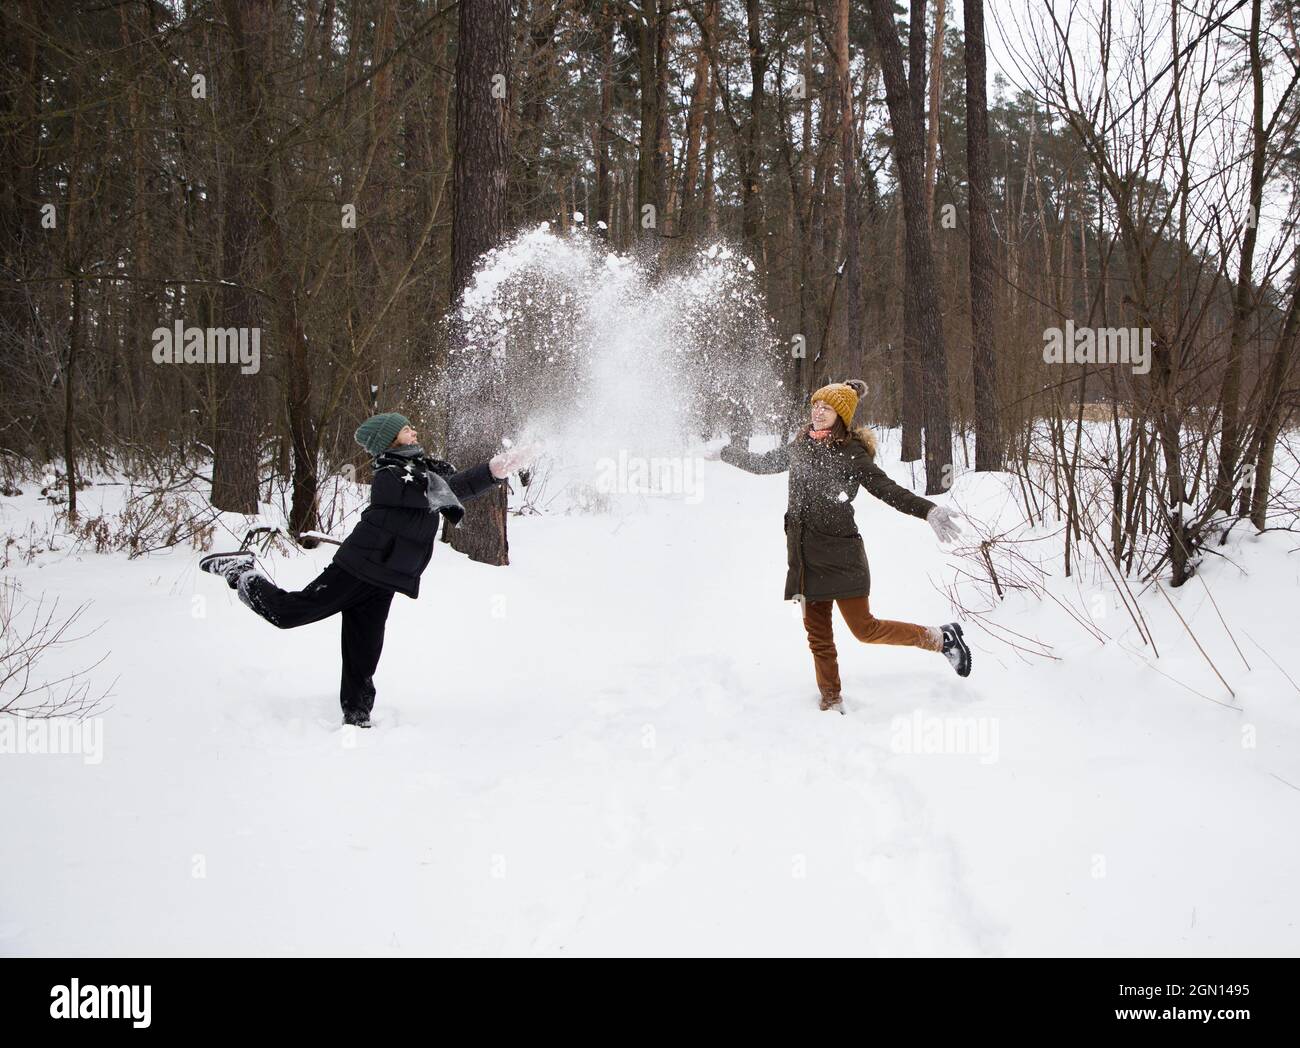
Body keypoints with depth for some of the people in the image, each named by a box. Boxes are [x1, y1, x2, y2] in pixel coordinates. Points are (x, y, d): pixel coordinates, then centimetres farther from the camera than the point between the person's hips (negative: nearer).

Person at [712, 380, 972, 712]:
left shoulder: (851, 454, -9)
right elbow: (763, 463, 27)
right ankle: (832, 704, 17)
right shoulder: (801, 446, 10)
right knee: (818, 635, 8)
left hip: (840, 556, -6)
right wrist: (725, 453, 35)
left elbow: (889, 490, -16)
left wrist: (928, 510, -30)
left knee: (864, 628, -6)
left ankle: (942, 638, 11)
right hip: (806, 557, 6)